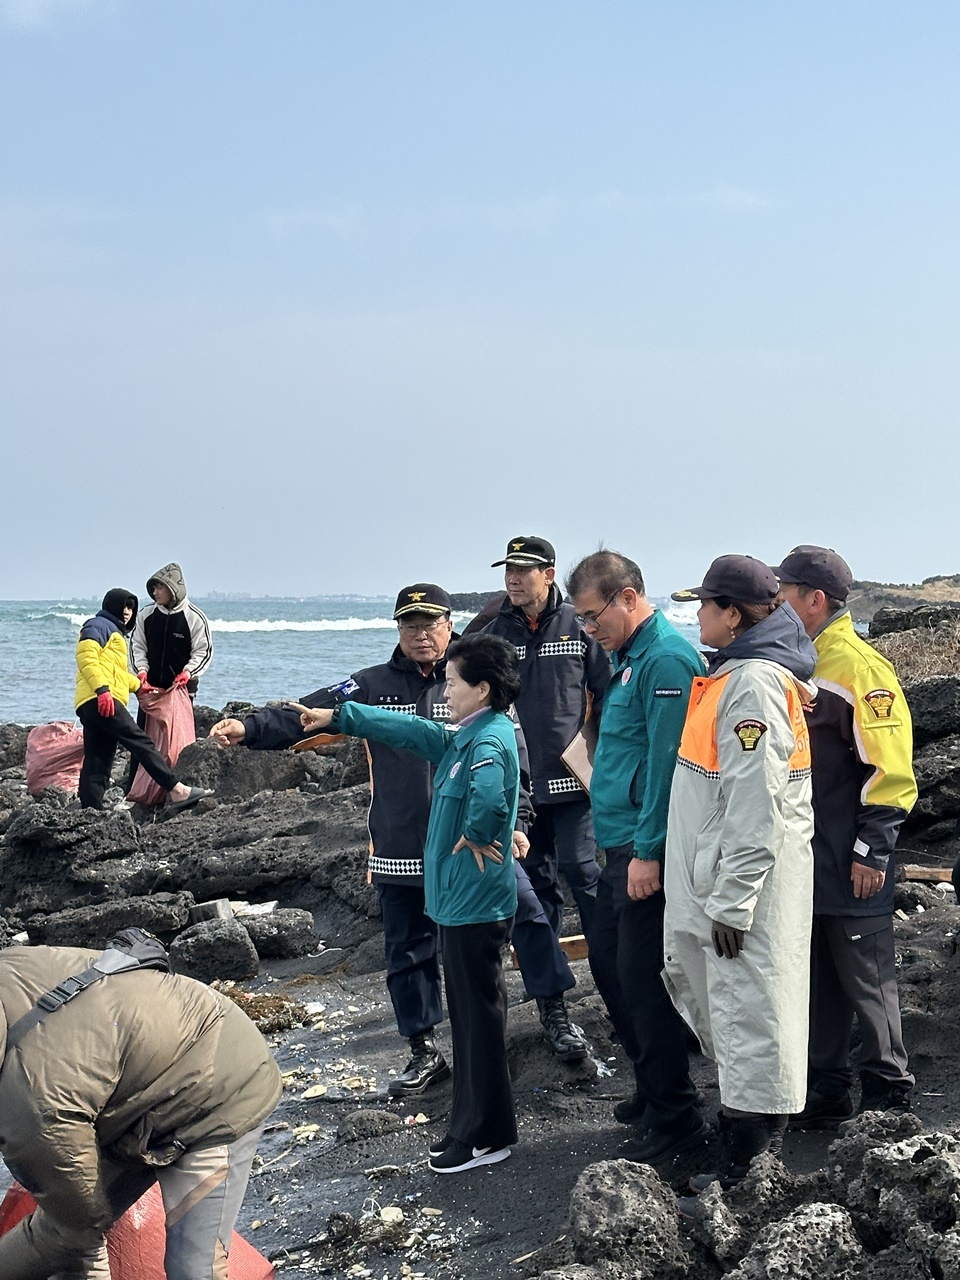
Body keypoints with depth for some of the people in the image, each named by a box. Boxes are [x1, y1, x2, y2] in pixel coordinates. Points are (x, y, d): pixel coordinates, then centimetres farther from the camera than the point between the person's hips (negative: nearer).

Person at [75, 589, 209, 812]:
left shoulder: (116, 633, 34)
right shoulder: (98, 626, 2)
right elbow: (86, 657, -13)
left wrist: (140, 685, 27)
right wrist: (102, 689, -22)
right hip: (99, 701, -11)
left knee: (96, 766, 5)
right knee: (141, 743, -16)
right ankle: (175, 790, -22)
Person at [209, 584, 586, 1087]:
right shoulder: (374, 686, 4)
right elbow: (308, 714, -5)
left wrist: (515, 823, -1)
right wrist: (250, 729, -20)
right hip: (402, 851, 2)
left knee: (527, 916, -8)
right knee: (409, 951, 9)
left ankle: (555, 1016, 12)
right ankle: (424, 1054, 23)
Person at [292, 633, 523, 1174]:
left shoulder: (491, 738, -19)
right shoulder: (461, 737, 11)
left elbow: (488, 790, -41)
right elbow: (408, 729, 23)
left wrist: (476, 836, -23)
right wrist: (336, 717, 26)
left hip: (475, 904, -10)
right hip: (460, 899, 10)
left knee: (479, 1017, -2)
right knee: (470, 1015, 15)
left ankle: (485, 1136, 7)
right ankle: (472, 1125, 23)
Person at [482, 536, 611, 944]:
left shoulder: (578, 626, -1)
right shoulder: (495, 632, 7)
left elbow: (606, 691, 3)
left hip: (571, 773, -3)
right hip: (520, 777, 3)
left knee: (578, 867, -6)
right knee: (533, 873, 10)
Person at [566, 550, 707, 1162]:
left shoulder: (667, 658, -17)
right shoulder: (632, 657, 16)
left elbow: (667, 761, -21)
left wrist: (649, 851, -22)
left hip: (649, 850, -10)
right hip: (623, 846, 10)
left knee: (643, 980, -5)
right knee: (609, 963, 17)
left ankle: (675, 1116, 5)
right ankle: (655, 1085, 30)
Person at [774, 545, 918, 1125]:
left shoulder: (856, 666, -15)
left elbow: (888, 767, -18)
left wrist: (872, 850, -19)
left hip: (850, 866, -9)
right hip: (803, 859, 9)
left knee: (867, 981, 2)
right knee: (817, 980, 15)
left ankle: (889, 1100, 13)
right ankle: (825, 1094, 25)